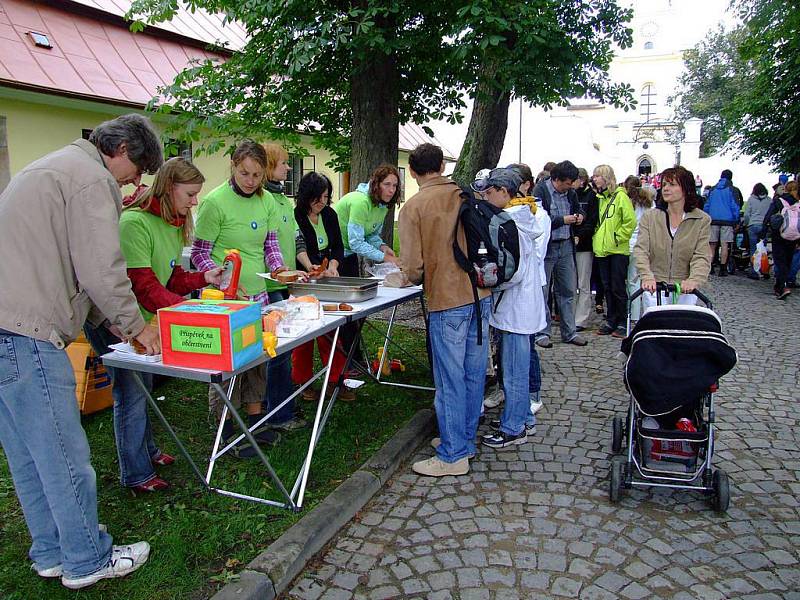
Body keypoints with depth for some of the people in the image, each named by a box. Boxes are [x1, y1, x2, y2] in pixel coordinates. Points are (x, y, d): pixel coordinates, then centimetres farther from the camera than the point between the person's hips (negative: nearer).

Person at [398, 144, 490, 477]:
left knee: (450, 380, 3)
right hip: (481, 295, 6)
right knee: (474, 373, 15)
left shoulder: (413, 207, -8)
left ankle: (453, 455, 12)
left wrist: (416, 279, 9)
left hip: (447, 300, -6)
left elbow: (413, 267, -12)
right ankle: (465, 439, 30)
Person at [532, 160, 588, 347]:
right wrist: (562, 220, -18)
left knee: (568, 290, 10)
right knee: (542, 291, 1)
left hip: (566, 246, 6)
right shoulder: (540, 190, -10)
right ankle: (542, 333, 11)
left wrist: (579, 216, 4)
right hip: (546, 247, -6)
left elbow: (577, 209, 27)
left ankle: (569, 332, 19)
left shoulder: (570, 192, 9)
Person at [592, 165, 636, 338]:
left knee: (618, 288, -2)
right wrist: (596, 236, 8)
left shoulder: (620, 196, -8)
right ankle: (610, 321, 20)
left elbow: (630, 221, -12)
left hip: (618, 250, -6)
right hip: (602, 250, 6)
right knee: (607, 287, 11)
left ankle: (622, 323, 8)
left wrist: (618, 238, -12)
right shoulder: (599, 197, 11)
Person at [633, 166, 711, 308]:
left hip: (685, 291, 0)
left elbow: (702, 257, -7)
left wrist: (694, 280, -27)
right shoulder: (649, 217, 2)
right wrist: (647, 277, -26)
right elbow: (641, 250, -9)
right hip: (654, 288, 0)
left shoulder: (702, 220, 1)